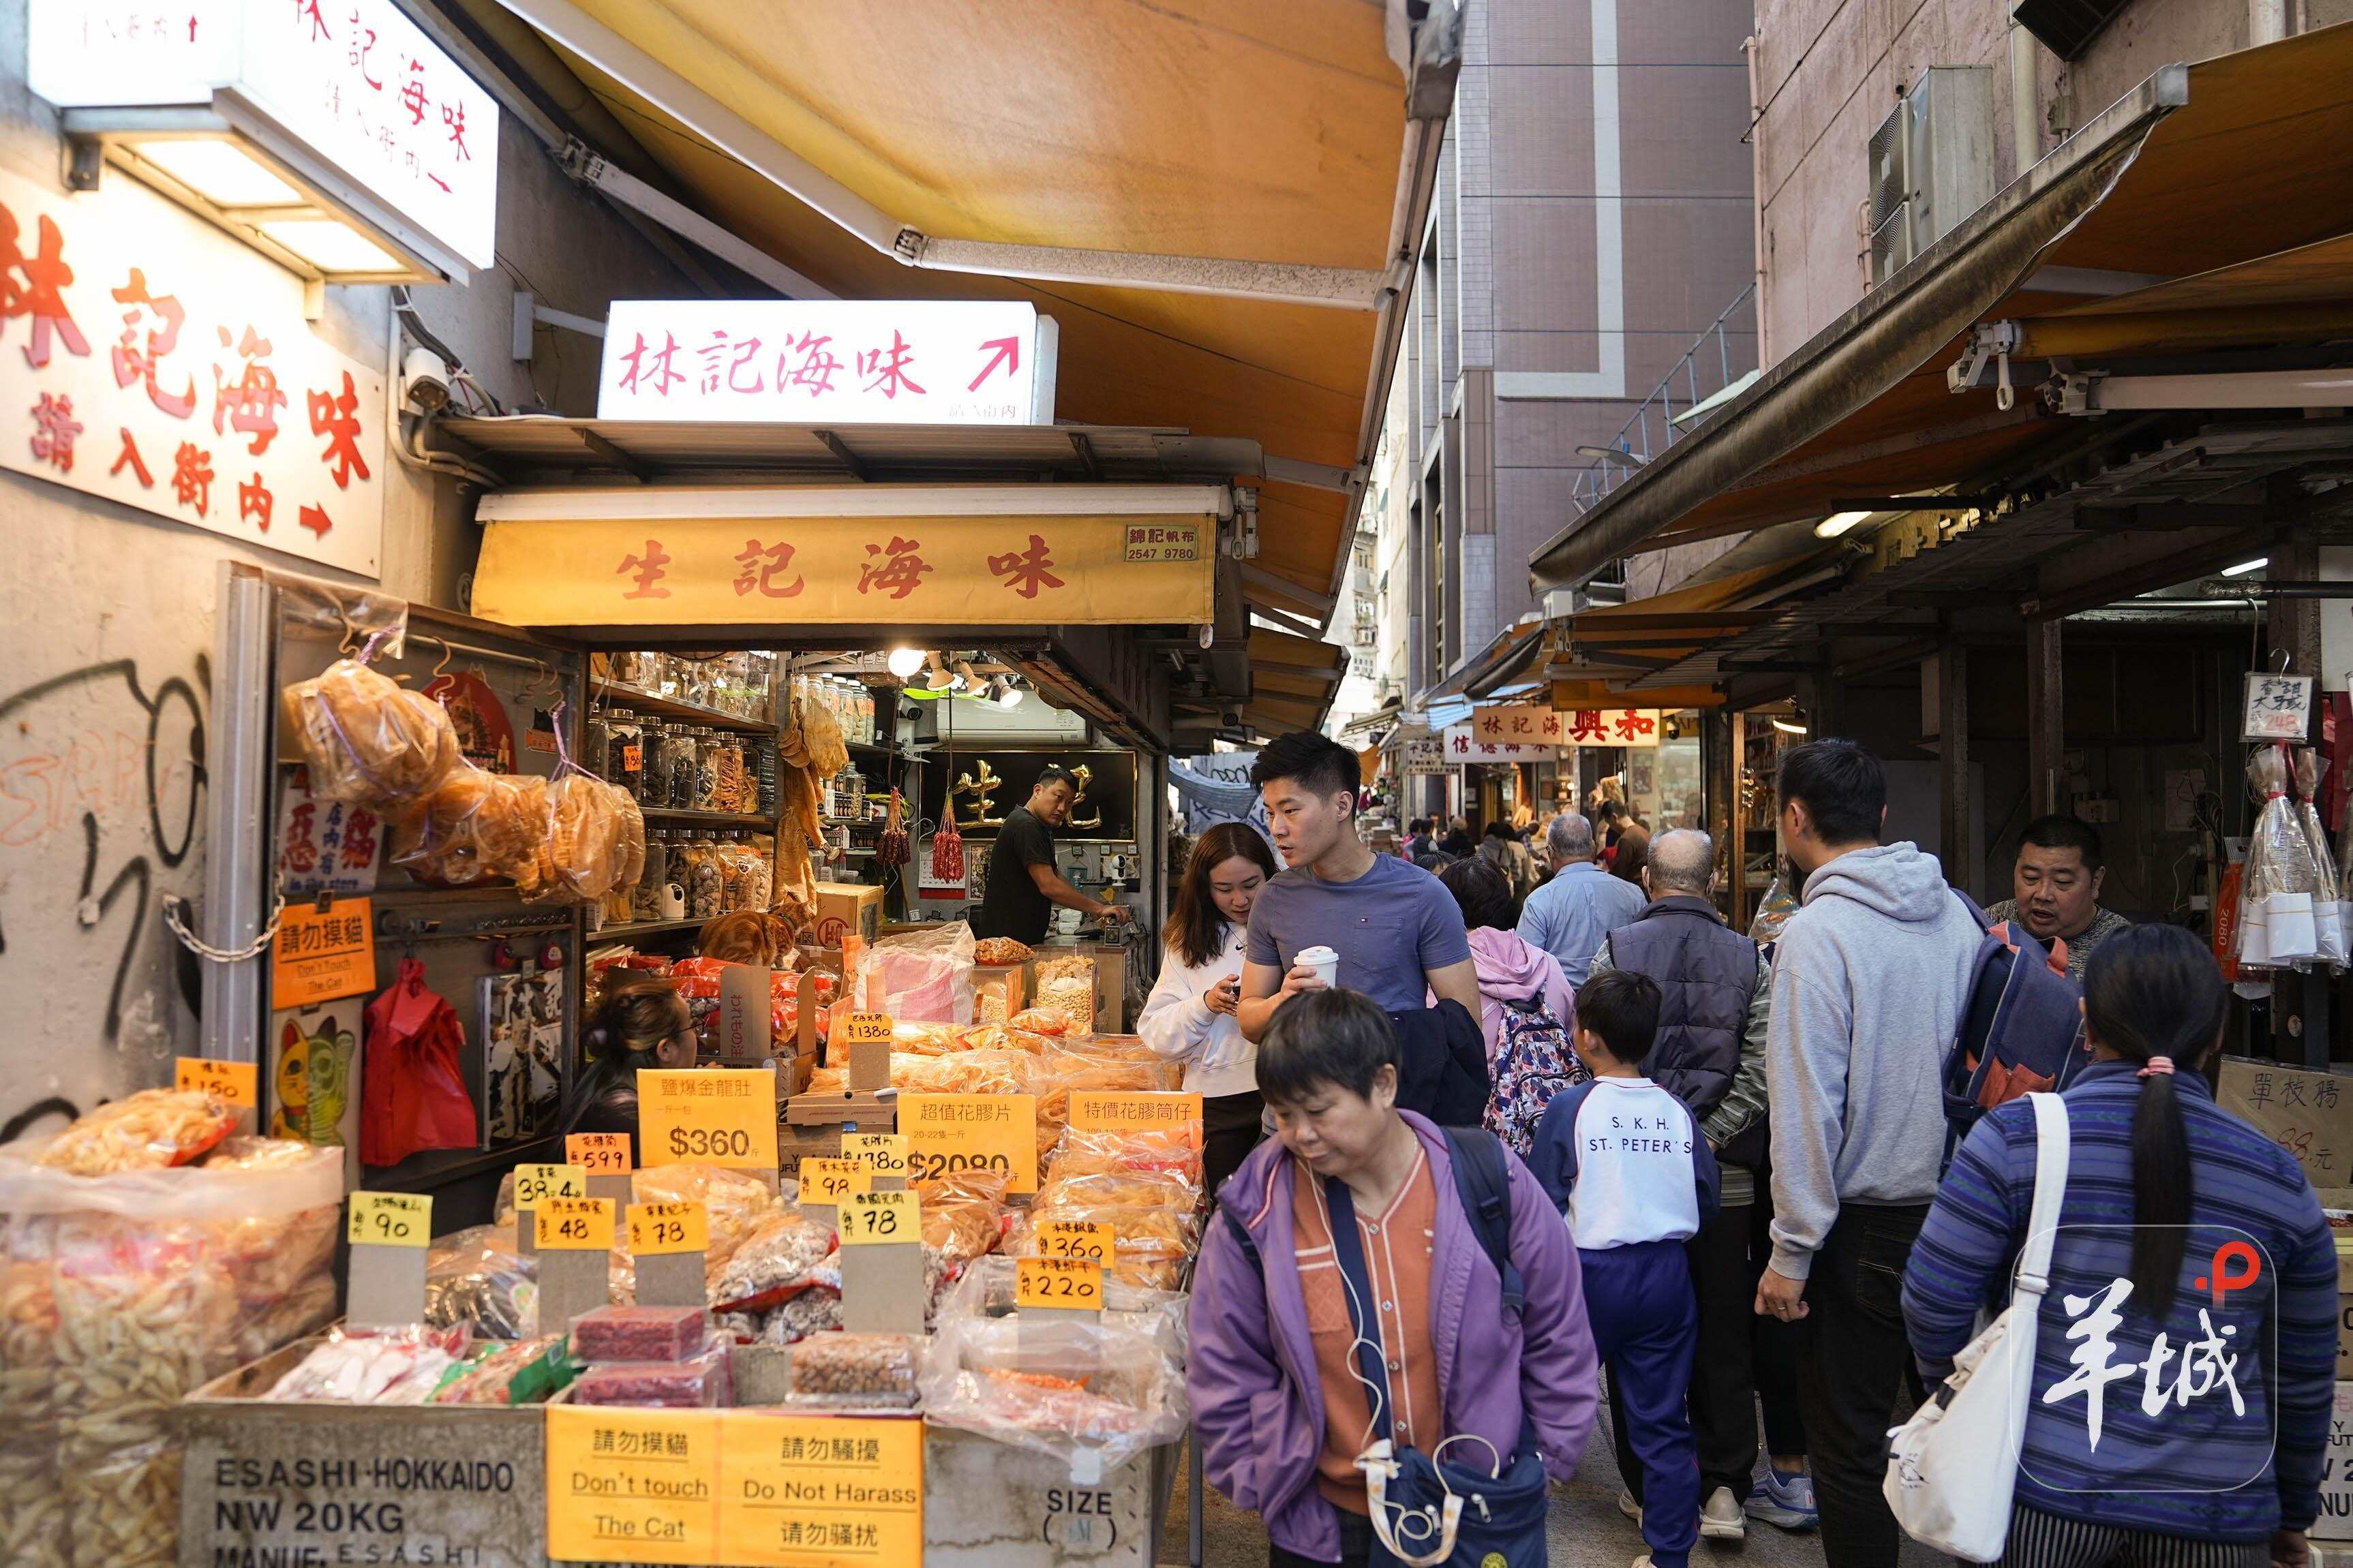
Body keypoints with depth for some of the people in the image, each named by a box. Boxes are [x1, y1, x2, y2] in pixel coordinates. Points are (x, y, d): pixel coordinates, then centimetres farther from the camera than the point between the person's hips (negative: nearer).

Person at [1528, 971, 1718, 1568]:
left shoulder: (1570, 1107, -12)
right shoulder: (1677, 1111, -3)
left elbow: (1539, 1203, -9)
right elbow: (1707, 1202, 4)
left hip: (1590, 1273, -3)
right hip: (1666, 1273, 3)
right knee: (1661, 1418, 10)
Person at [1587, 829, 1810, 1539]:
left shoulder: (1615, 951, -4)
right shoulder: (1749, 960, 0)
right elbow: (1759, 1069, -7)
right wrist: (1706, 1139, -4)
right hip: (1725, 1177, 1)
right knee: (1723, 1330, 10)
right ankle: (1724, 1488, 16)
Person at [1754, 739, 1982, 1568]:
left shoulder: (1817, 932, -17)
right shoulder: (1956, 913, 2)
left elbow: (1806, 1105, -17)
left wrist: (1792, 1252, -11)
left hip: (1867, 1226, -6)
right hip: (1959, 1211, 7)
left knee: (1849, 1438, 7)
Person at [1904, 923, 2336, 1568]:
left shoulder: (2016, 1136, -11)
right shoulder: (2278, 1179, 0)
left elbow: (1933, 1305, -10)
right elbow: (2304, 1377, 9)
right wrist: (2292, 1513, 23)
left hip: (2043, 1492, -2)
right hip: (2217, 1514, 3)